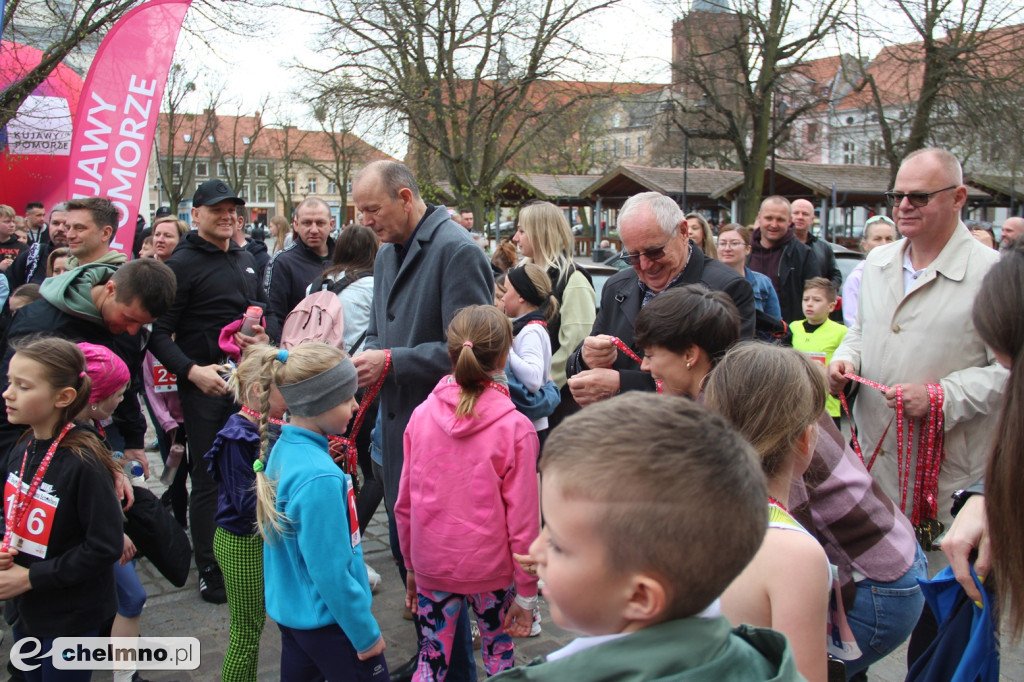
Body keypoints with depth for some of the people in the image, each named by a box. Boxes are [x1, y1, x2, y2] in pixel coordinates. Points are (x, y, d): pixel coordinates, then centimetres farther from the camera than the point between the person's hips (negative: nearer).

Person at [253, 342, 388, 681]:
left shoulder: (283, 450, -2)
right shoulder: (319, 478, -28)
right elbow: (331, 573, -24)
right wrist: (366, 635, -14)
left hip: (289, 611, 8)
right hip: (328, 622, -8)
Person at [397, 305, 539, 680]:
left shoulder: (422, 415, -7)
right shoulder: (515, 428, -16)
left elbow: (404, 504, 1)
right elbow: (523, 518, -12)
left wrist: (411, 565, 14)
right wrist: (526, 592, -2)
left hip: (431, 566, 2)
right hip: (490, 570, -2)